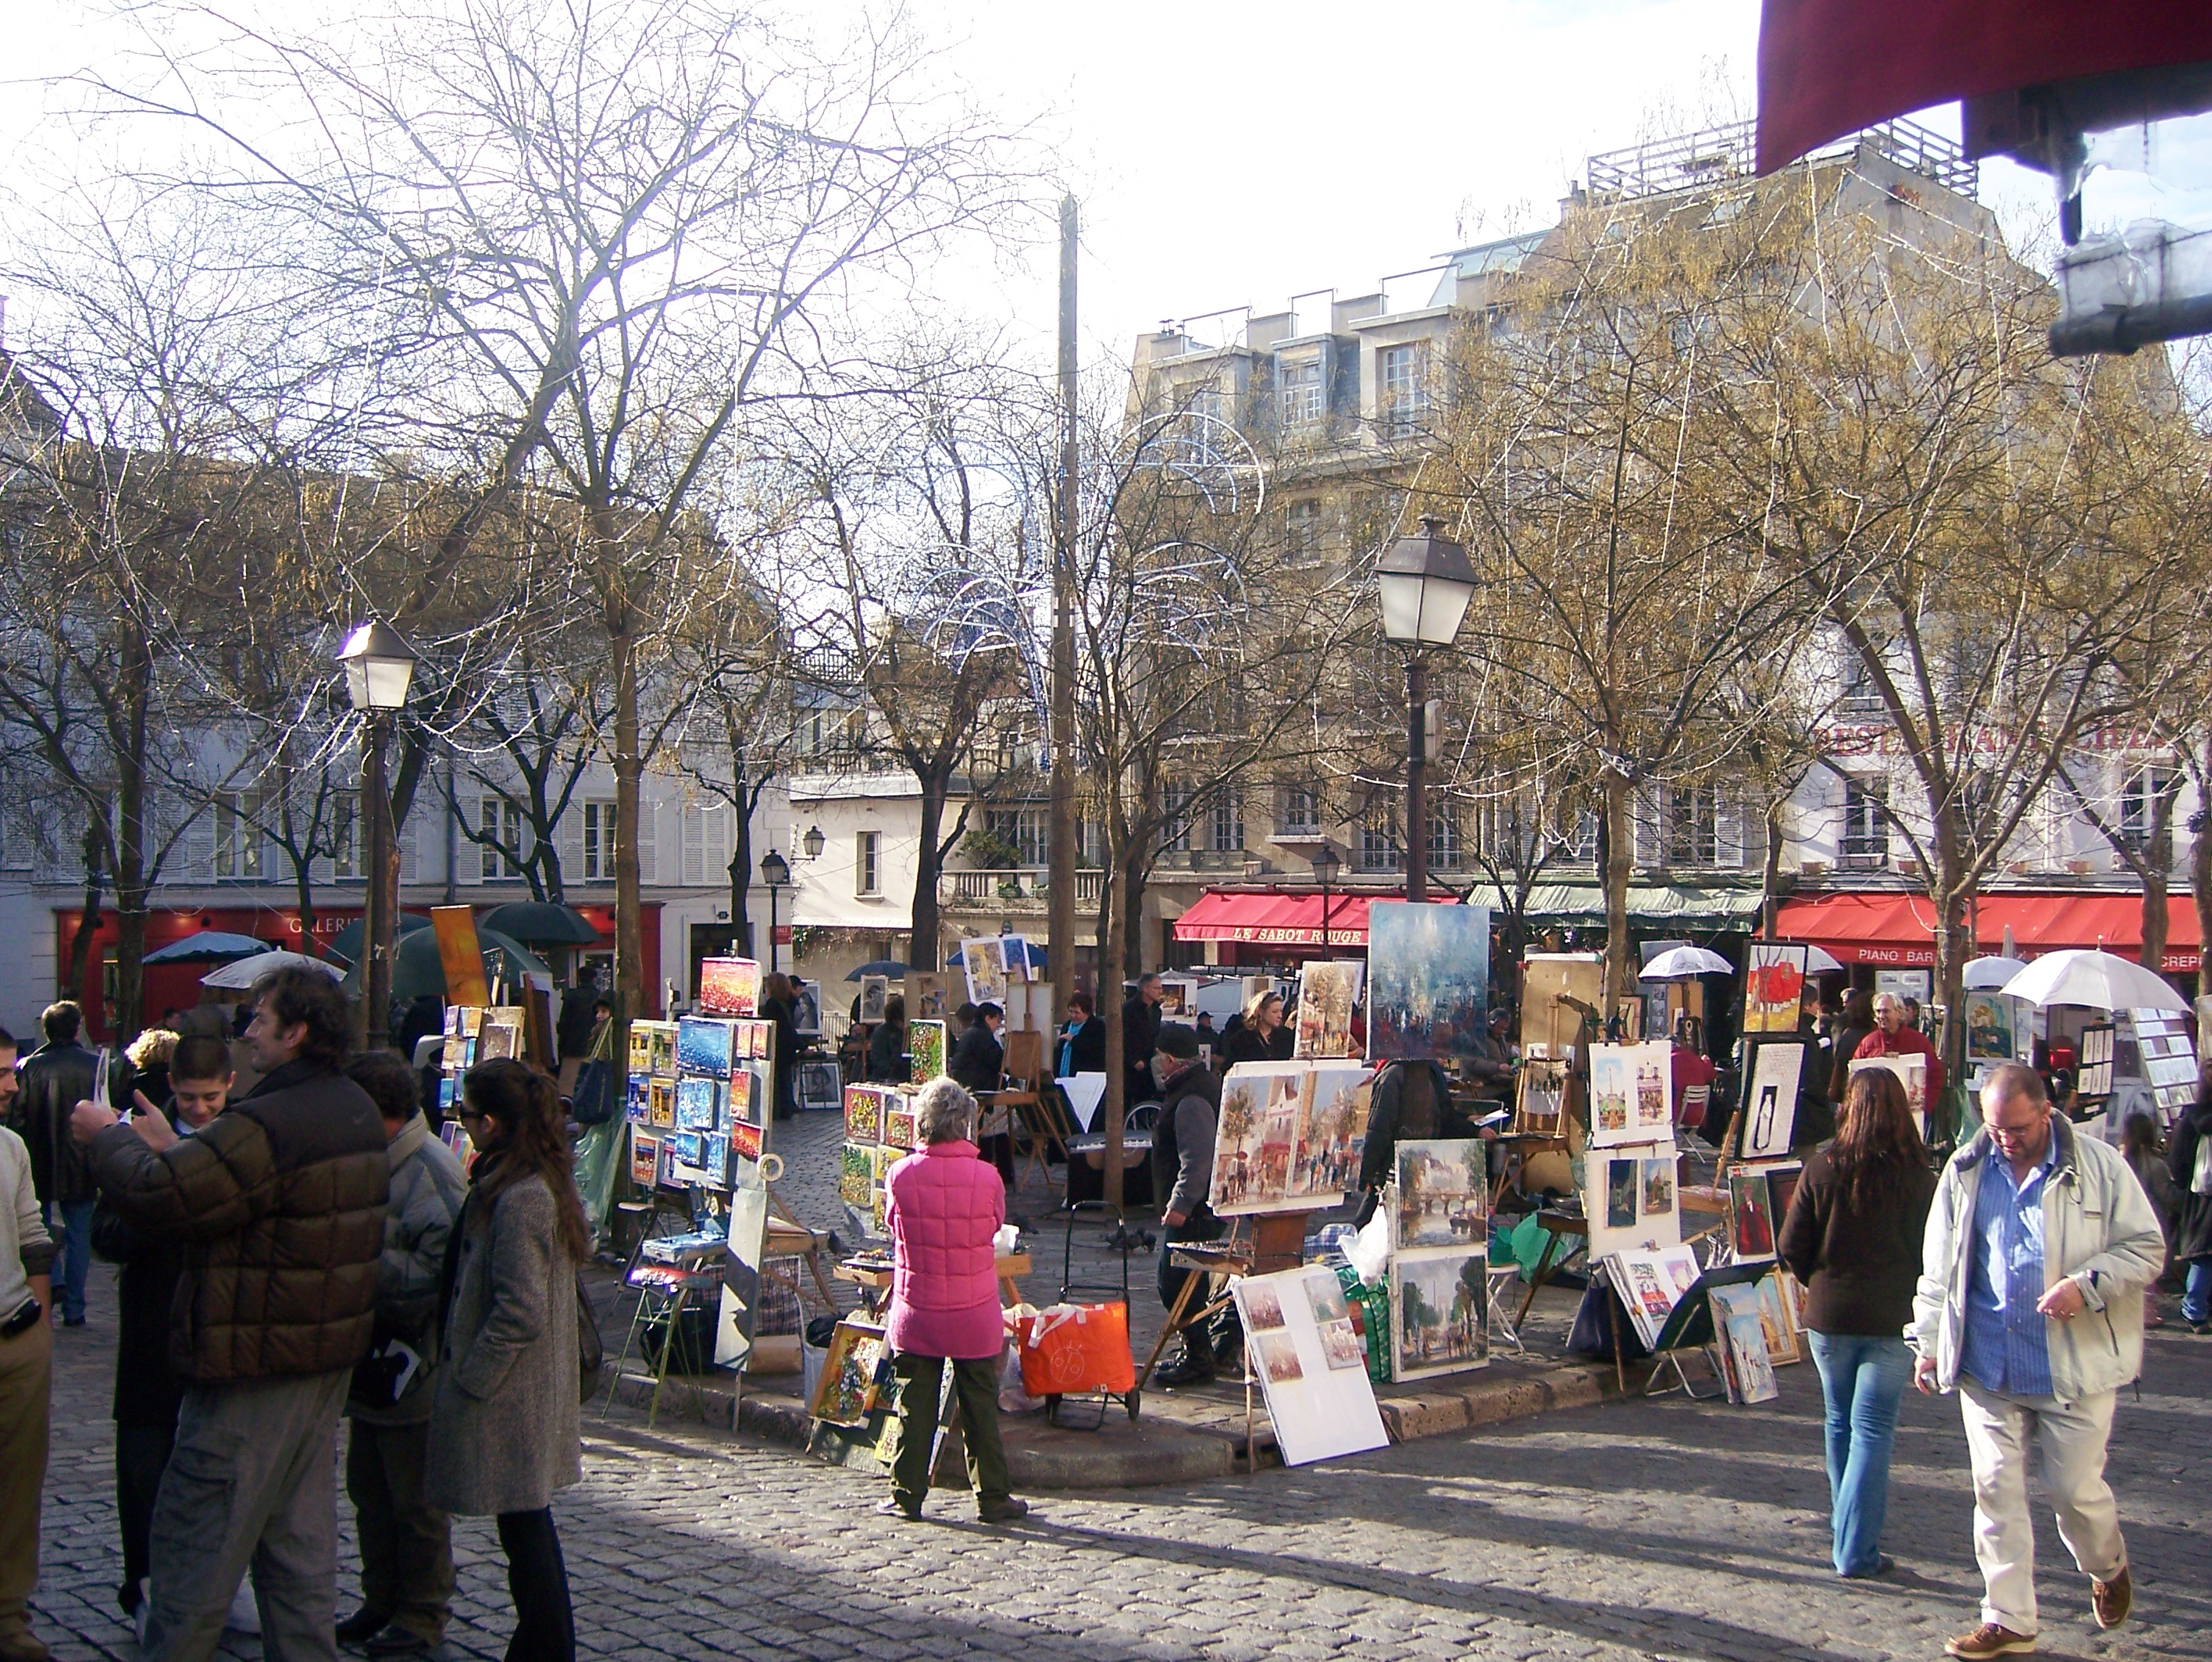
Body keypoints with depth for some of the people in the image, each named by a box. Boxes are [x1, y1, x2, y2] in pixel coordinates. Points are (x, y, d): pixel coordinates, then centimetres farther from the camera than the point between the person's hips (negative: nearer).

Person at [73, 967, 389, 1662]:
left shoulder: (267, 1125, -23)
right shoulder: (356, 1111, 8)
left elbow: (156, 1199, -24)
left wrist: (109, 1137, -7)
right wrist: (171, 1149, 17)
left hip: (254, 1369, -9)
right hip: (327, 1359, 9)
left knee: (194, 1548, 2)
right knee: (300, 1539, 16)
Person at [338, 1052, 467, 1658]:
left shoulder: (433, 1172, -19)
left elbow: (437, 1273, -25)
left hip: (414, 1367, -9)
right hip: (375, 1360, 9)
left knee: (416, 1501, 4)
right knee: (368, 1489, 19)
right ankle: (382, 1602, 33)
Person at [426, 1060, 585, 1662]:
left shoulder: (518, 1200, -23)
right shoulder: (542, 1185, 7)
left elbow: (520, 1313, -25)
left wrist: (467, 1379, -15)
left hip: (506, 1400, -10)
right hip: (533, 1393, 10)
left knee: (524, 1530, 1)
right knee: (529, 1526, 18)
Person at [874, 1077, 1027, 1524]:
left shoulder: (902, 1175, -10)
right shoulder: (985, 1176, -11)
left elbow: (893, 1225, 6)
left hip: (916, 1314, 0)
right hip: (975, 1316, 0)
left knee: (914, 1406, 10)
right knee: (981, 1407, 9)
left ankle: (907, 1495, 14)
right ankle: (992, 1497, 15)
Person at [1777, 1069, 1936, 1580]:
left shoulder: (1822, 1168, -7)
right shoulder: (1917, 1177, -9)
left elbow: (1791, 1247, -4)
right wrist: (1924, 1316, 11)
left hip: (1829, 1314, 2)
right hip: (1893, 1321, -2)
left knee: (1840, 1423, 20)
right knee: (1873, 1431, 0)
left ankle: (1844, 1525, 35)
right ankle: (1855, 1551, -3)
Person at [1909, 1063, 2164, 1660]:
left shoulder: (2099, 1167, -5)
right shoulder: (1965, 1172, 5)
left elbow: (2146, 1248, -2)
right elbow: (1939, 1267, 11)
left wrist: (2087, 1285, -18)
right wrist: (1928, 1342, 8)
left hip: (2076, 1365, -3)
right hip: (1987, 1365, 3)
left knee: (2075, 1487, 3)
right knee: (1996, 1489, 5)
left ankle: (2108, 1568, 36)